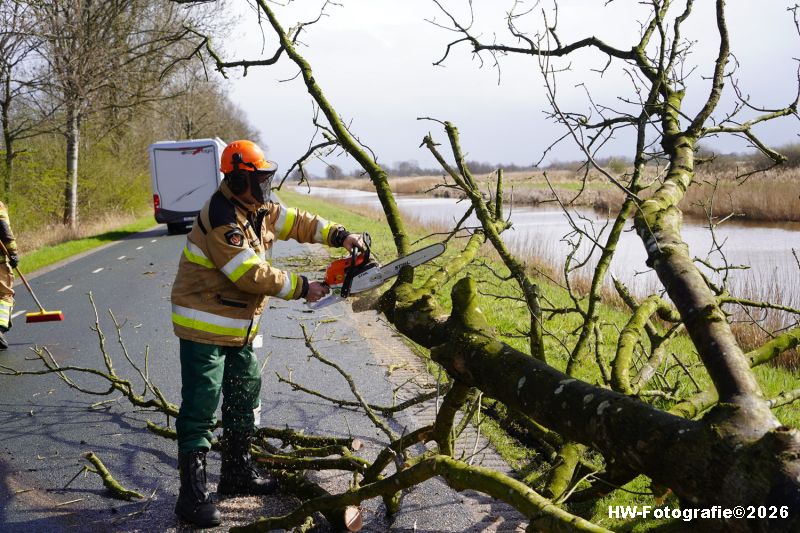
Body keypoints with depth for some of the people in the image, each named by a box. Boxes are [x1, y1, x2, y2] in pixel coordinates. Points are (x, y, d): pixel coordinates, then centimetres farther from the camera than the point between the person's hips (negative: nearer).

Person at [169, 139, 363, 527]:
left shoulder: (258, 209, 6)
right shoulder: (221, 219, -24)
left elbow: (295, 222, 13)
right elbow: (252, 274, -26)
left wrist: (340, 236, -1)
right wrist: (301, 288, -18)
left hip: (240, 328, 10)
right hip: (205, 327, -10)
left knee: (245, 399, 18)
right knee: (200, 410, -7)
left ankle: (237, 473, 32)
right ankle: (192, 495, -3)